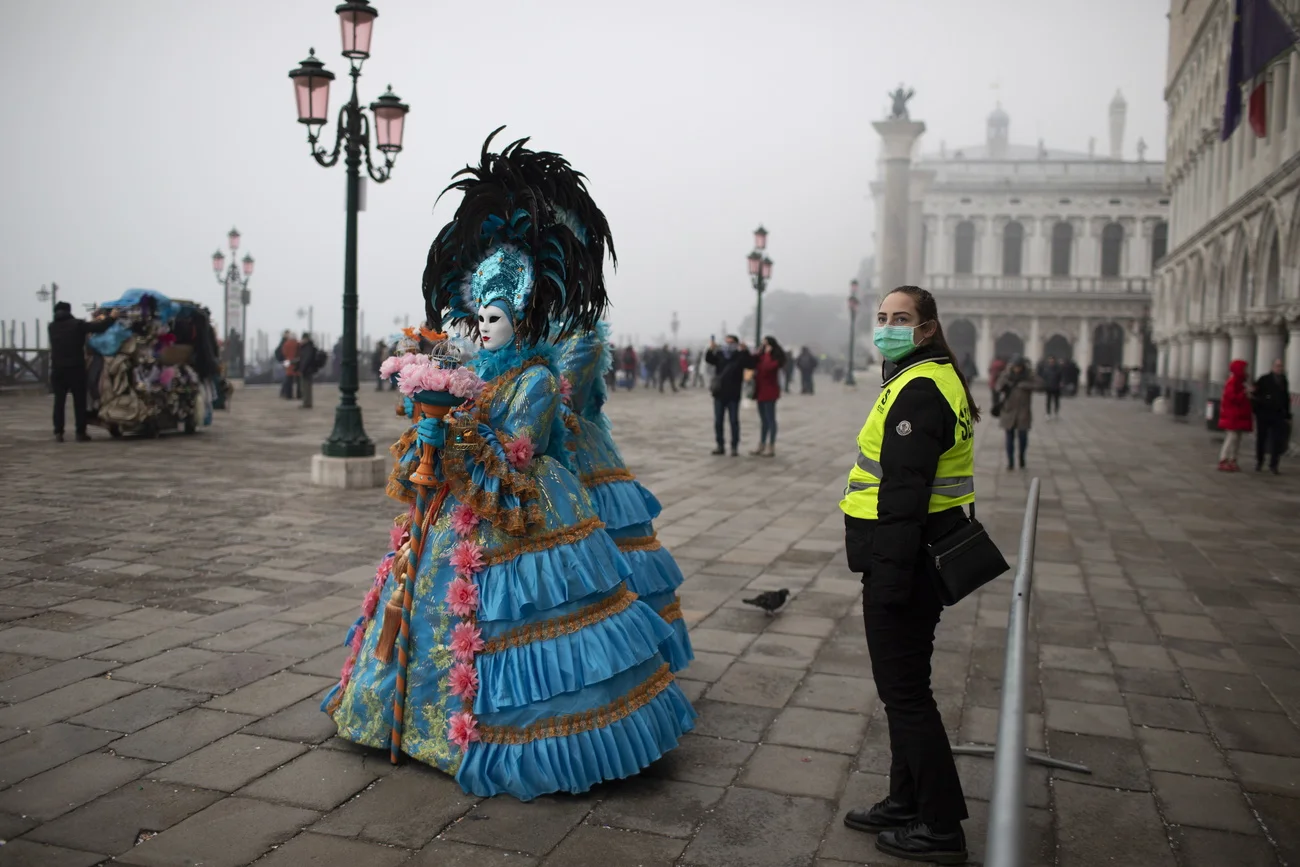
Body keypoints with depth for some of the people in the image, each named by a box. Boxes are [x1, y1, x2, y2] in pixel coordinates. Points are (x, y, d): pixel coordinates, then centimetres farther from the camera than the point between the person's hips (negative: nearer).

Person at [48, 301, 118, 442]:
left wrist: (92, 322, 25)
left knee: (59, 401, 6)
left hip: (58, 369, 3)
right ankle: (81, 433, 2)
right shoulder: (77, 324, -5)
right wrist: (111, 317, 7)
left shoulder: (52, 327, 10)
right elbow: (98, 328, -9)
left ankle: (58, 433, 3)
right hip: (76, 368, -3)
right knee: (79, 401, 2)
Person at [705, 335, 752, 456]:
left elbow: (751, 365, -15)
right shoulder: (719, 354, 3)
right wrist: (711, 350, -31)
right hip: (719, 394, 3)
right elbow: (708, 359, -11)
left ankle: (735, 447, 8)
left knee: (734, 421, 2)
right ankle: (720, 446, 15)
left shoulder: (740, 356, -2)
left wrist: (745, 351, -28)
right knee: (718, 421, 7)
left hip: (733, 395, -3)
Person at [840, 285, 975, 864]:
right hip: (919, 554, 11)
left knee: (904, 690, 0)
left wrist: (889, 578, -25)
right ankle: (907, 800, 33)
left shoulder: (917, 389, -19)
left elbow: (904, 491, -25)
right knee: (905, 685, 19)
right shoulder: (937, 378, 16)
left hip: (903, 557, -11)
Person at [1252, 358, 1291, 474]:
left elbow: (1286, 400, 16)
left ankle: (1274, 464, 3)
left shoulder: (1284, 382, 12)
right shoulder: (1264, 380, -1)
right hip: (1263, 414, -3)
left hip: (1278, 415, 3)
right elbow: (1254, 395, -3)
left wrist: (1287, 416, 12)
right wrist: (1256, 411, -15)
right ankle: (1259, 463, 15)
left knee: (1278, 440, -4)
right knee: (1261, 439, 5)